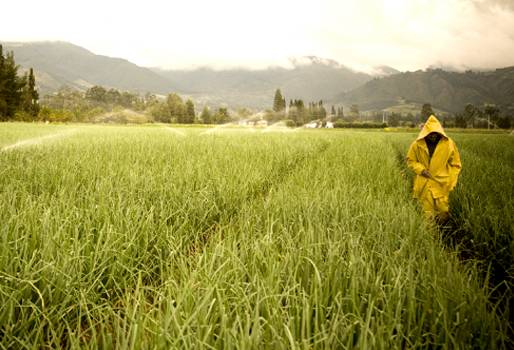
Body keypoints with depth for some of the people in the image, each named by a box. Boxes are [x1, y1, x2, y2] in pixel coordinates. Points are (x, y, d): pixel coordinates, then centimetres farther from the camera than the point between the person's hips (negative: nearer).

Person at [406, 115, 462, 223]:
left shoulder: (449, 144, -7)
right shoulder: (417, 144, -7)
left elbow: (456, 165, 2)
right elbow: (410, 160, 6)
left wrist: (451, 183, -4)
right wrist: (421, 169, -11)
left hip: (441, 185, 0)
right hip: (424, 185, 1)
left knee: (443, 215, 6)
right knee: (427, 214, 10)